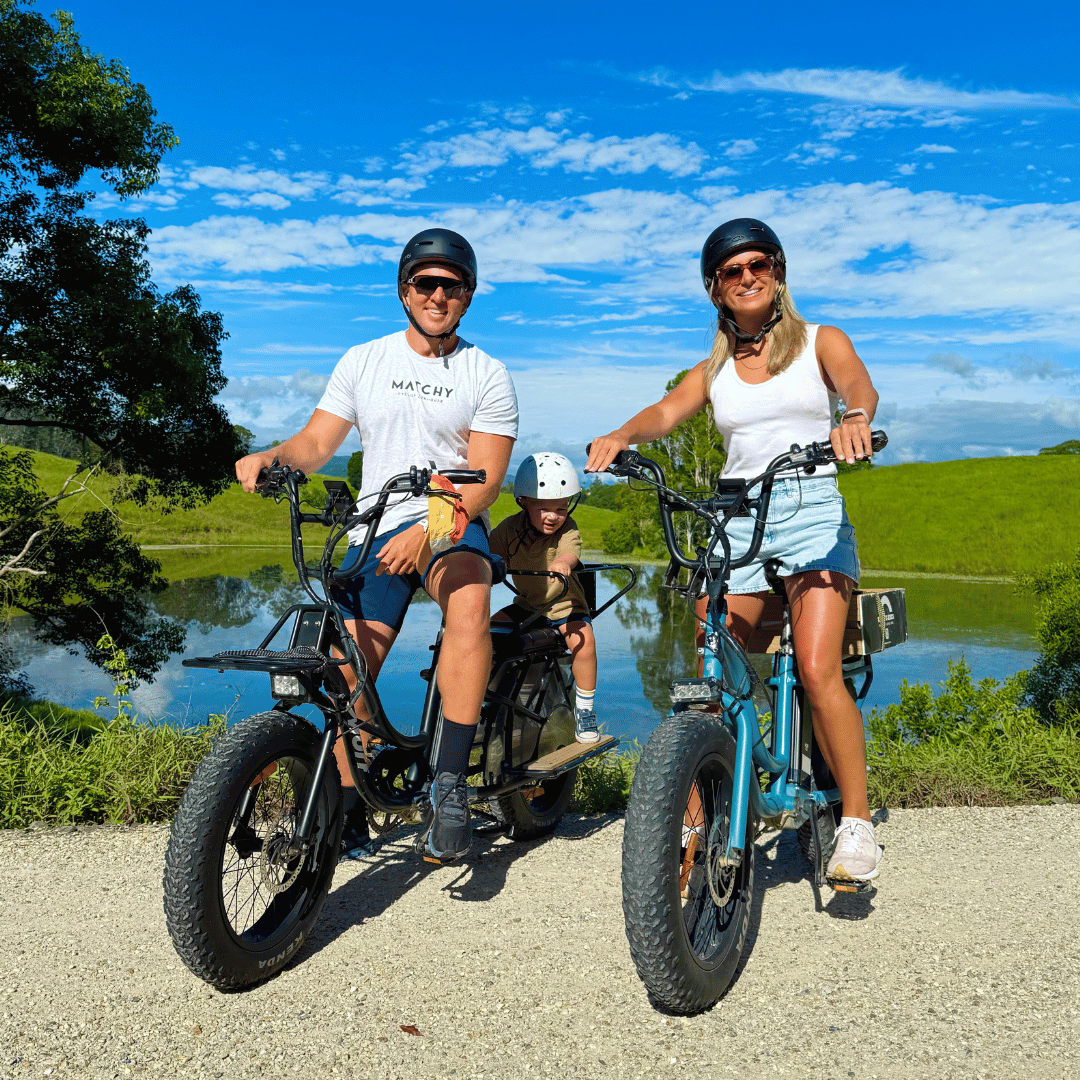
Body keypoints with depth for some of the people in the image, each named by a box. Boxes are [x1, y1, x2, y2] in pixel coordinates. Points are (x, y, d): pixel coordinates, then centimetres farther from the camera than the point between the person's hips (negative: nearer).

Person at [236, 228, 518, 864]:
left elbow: (484, 482, -9)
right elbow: (318, 443, 8)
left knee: (470, 597, -36)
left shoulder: (488, 377, 1)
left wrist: (427, 531, -26)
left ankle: (450, 785, -31)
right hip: (376, 532, 3)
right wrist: (270, 457, -16)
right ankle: (350, 813, 15)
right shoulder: (363, 362, 10)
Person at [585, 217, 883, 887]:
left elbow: (859, 384, -11)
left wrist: (855, 417, -35)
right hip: (735, 521, 3)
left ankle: (858, 822, -3)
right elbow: (666, 412, -1)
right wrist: (623, 434, -24)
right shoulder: (714, 370, 16)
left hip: (812, 512, -2)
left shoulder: (820, 342, 10)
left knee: (818, 672, -18)